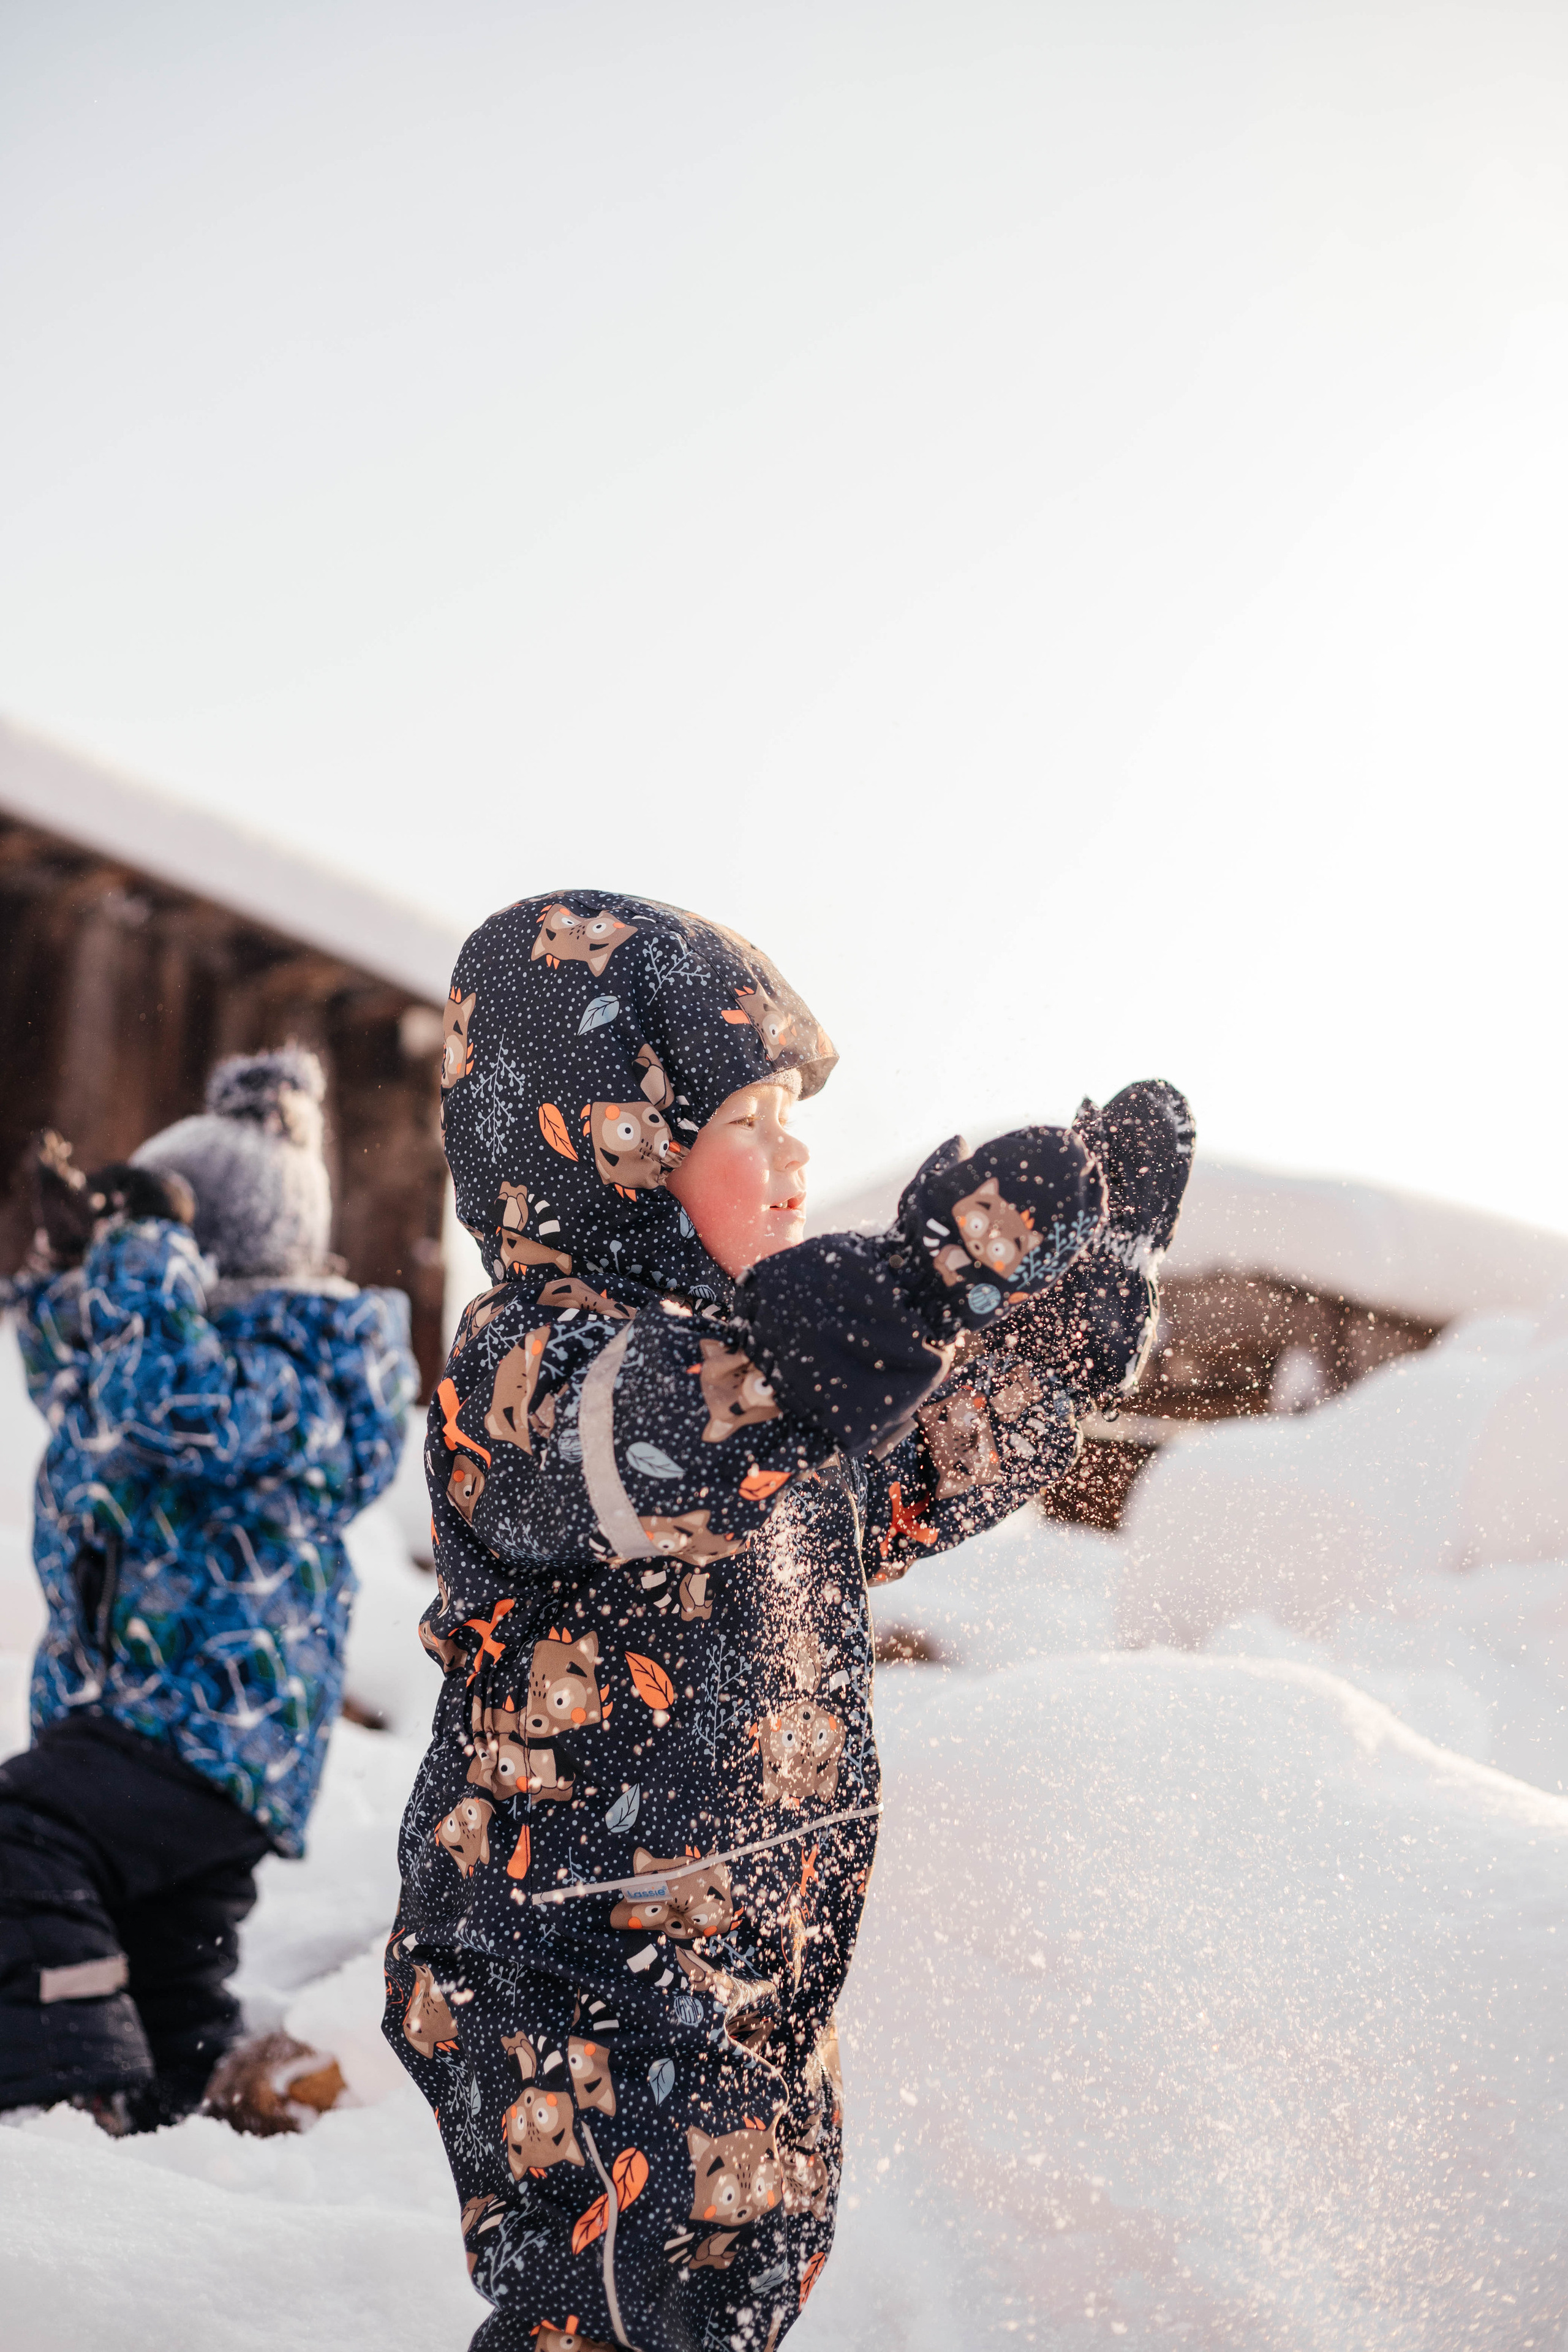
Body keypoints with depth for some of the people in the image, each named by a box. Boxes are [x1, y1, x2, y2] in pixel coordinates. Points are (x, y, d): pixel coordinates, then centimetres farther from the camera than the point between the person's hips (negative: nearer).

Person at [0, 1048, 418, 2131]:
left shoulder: (298, 1361, -14)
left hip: (213, 1726, -10)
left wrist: (148, 1243, -22)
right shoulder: (227, 1338, 16)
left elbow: (175, 1408, -33)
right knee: (172, 2005, 18)